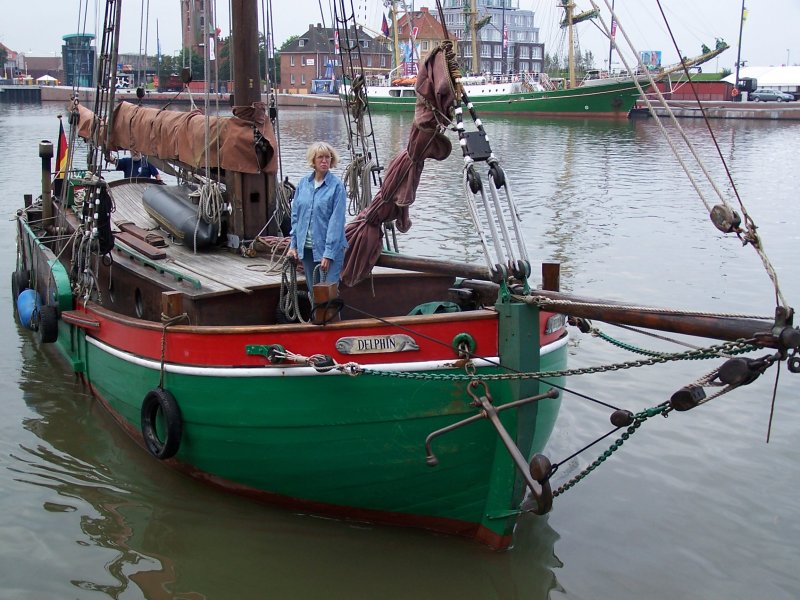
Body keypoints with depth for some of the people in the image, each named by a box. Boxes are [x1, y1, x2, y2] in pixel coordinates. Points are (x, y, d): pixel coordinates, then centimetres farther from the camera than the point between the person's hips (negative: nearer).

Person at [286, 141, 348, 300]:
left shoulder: (336, 185, -9)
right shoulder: (303, 183, 6)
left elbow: (336, 221, -12)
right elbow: (295, 215, 12)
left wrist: (328, 253, -17)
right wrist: (293, 244, 6)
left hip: (328, 247, -5)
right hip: (307, 248, 5)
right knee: (313, 292, 13)